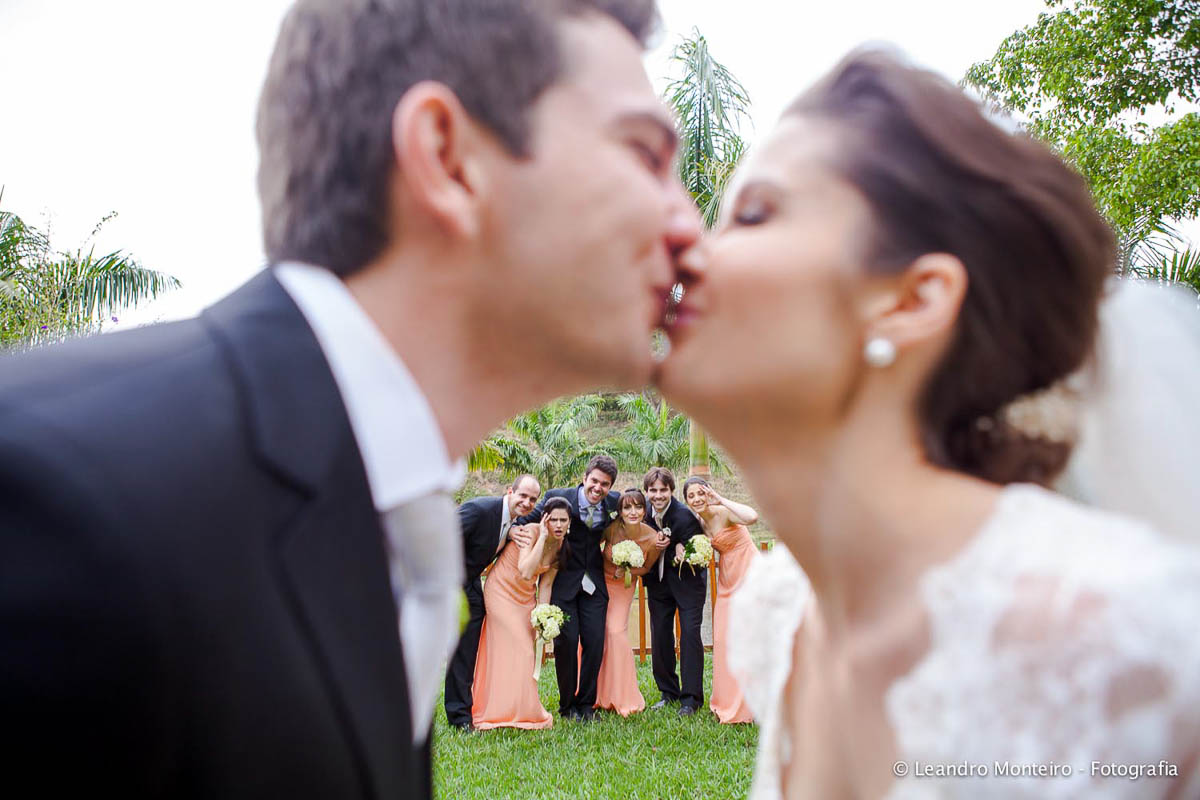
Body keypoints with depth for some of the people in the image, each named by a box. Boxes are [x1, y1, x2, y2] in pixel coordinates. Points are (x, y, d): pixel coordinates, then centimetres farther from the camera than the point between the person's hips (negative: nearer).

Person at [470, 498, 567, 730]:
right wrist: (542, 537, -34)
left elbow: (545, 585, 2)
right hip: (502, 591, -7)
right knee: (511, 649, -10)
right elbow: (525, 572, -37)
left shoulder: (561, 547, -4)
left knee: (526, 652, 10)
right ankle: (509, 713, 0)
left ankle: (524, 710, 22)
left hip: (526, 596, 7)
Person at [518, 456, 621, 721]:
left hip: (594, 584, 3)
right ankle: (567, 705, 14)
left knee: (595, 642, 0)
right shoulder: (558, 498, -12)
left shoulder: (615, 502, -3)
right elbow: (526, 521, -5)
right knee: (566, 642, -2)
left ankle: (586, 704, 16)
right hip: (563, 582, -2)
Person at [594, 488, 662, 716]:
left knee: (616, 631, -13)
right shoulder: (611, 528, -24)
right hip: (600, 581, 1)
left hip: (623, 587, 0)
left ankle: (622, 697, 3)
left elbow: (647, 567, -1)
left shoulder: (653, 538, -21)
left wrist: (628, 571, -18)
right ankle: (595, 694, 15)